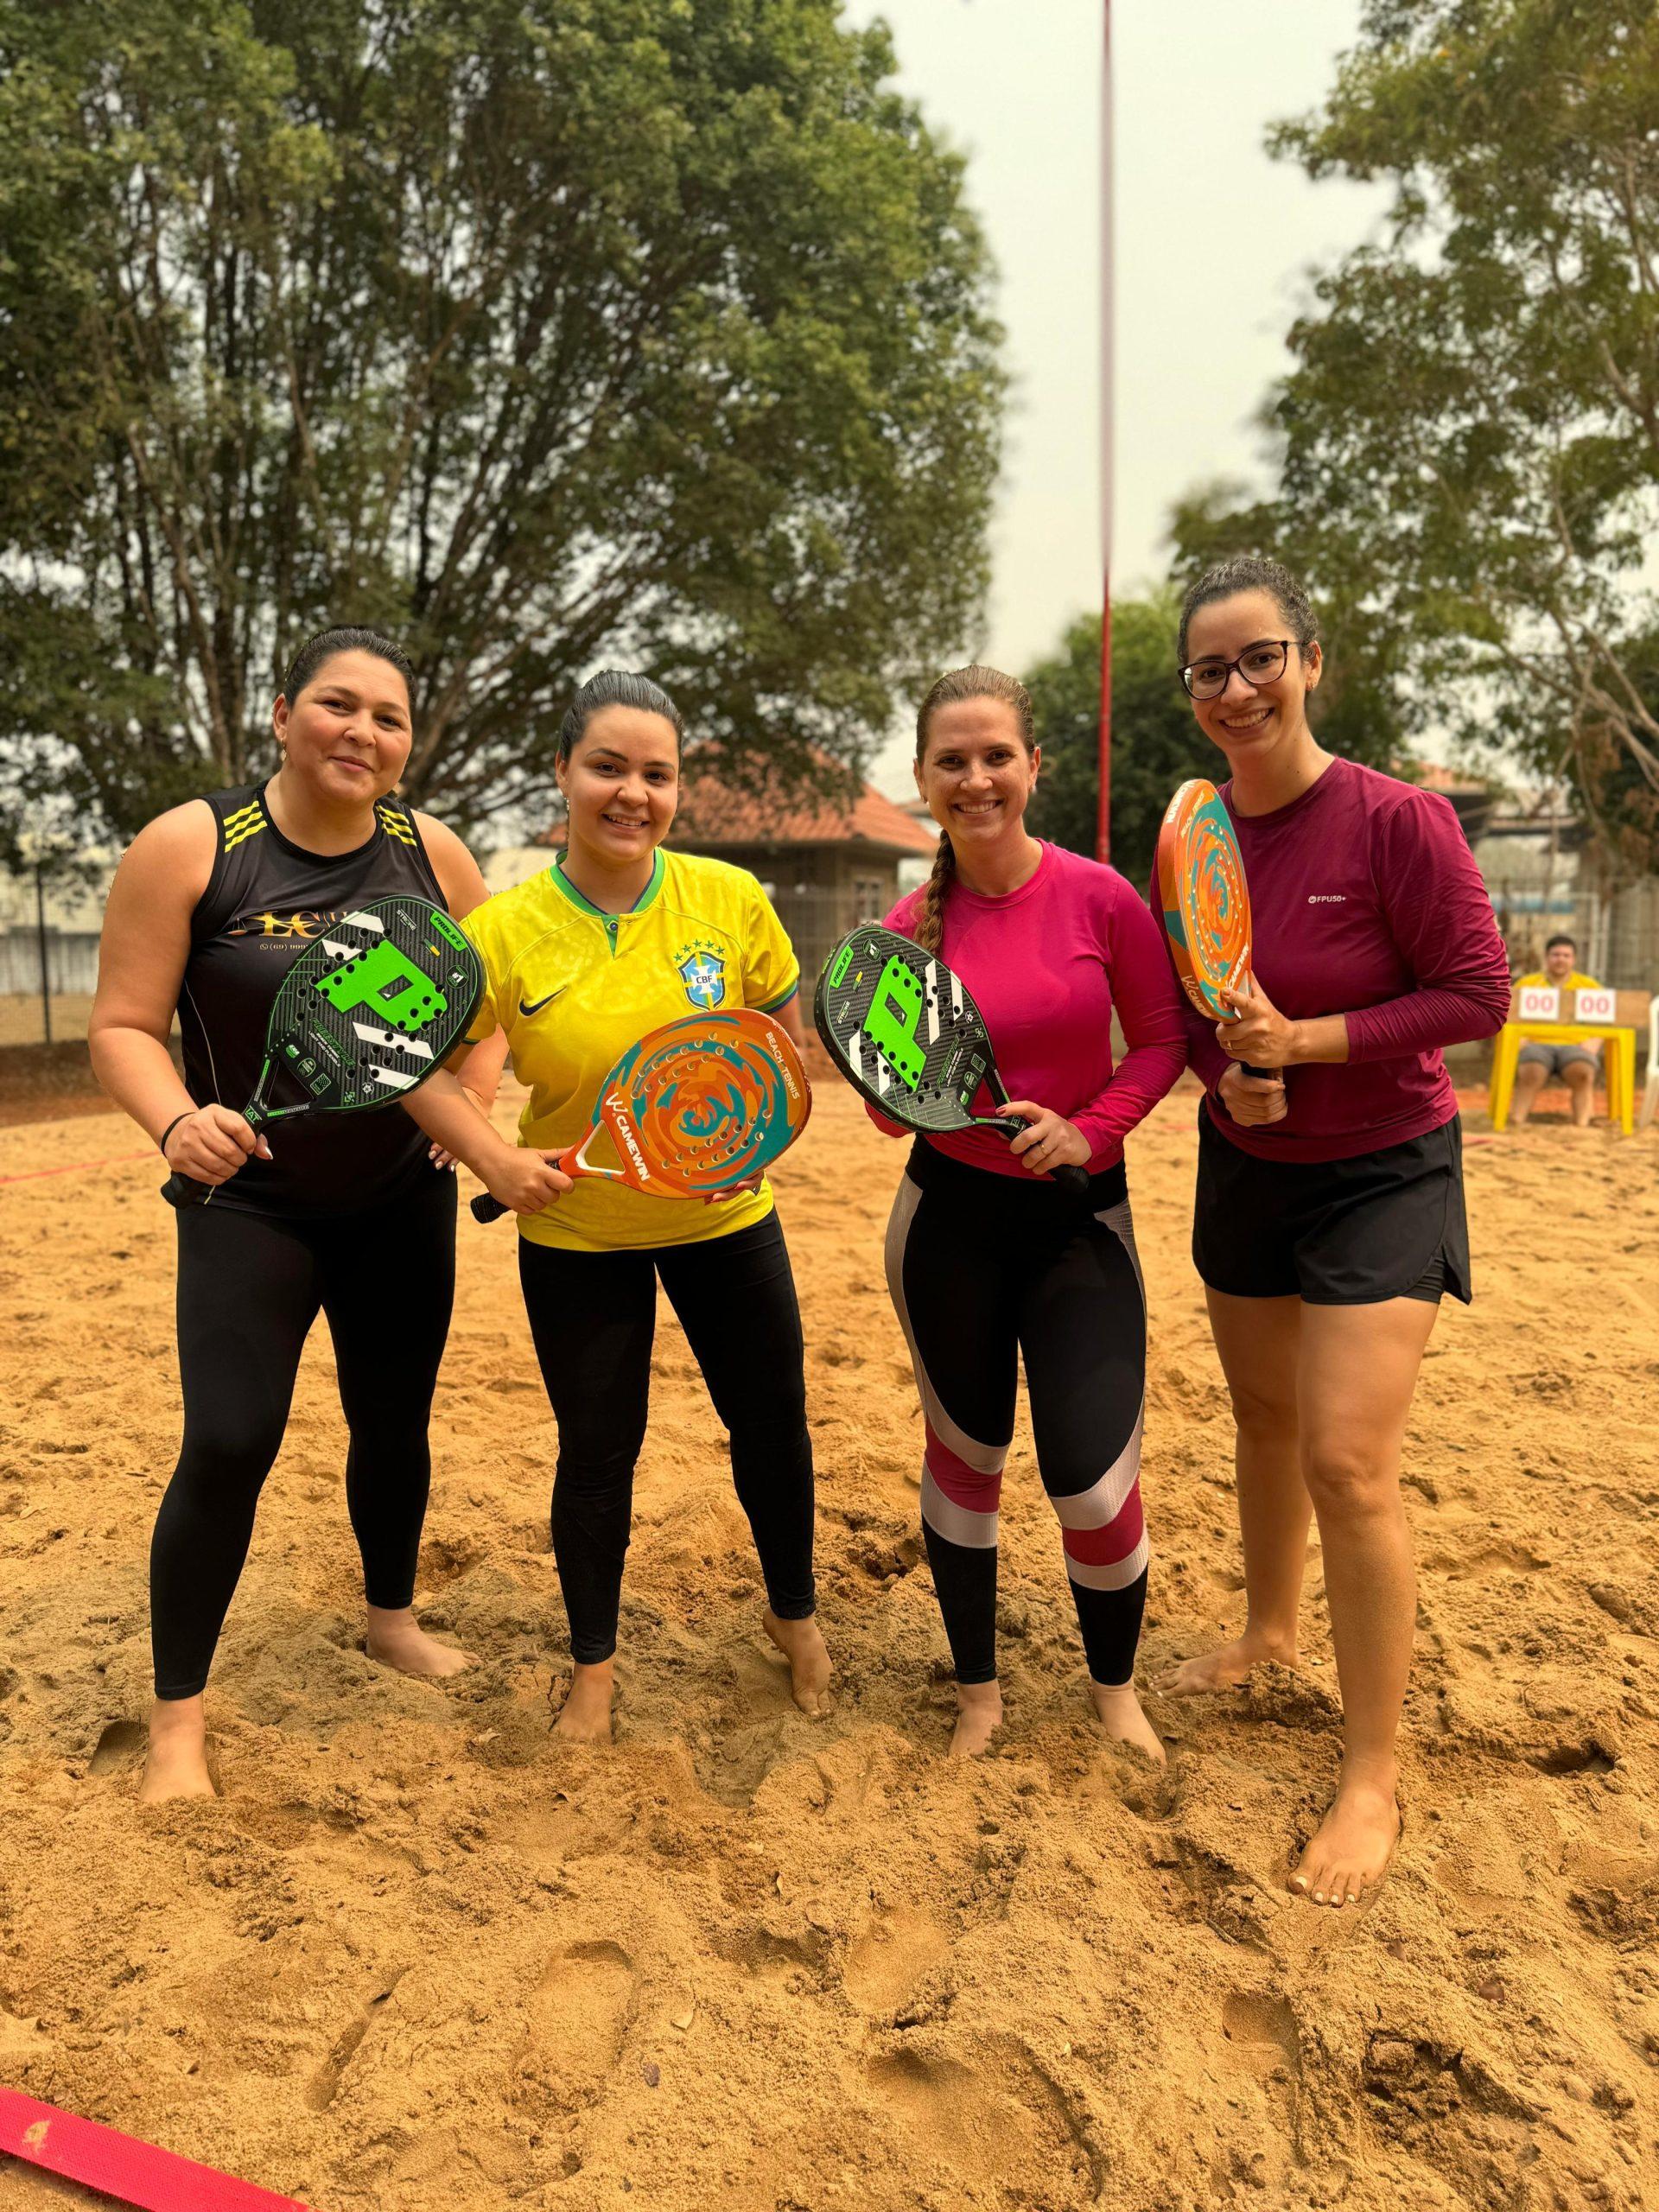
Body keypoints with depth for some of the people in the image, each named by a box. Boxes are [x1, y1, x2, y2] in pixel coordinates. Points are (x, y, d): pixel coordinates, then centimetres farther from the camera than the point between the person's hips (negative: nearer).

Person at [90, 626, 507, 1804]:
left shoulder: (434, 854, -4)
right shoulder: (189, 846, -12)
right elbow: (123, 1027, -12)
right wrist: (178, 1122, -31)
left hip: (403, 1204, 4)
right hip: (250, 1206, -3)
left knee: (394, 1423, 15)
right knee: (229, 1443, -10)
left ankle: (392, 1618, 42)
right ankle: (178, 1718, 11)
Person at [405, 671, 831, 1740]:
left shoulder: (730, 898, -11)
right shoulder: (505, 929, -15)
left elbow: (787, 1029, 3)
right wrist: (495, 1159, -19)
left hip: (724, 1218, 2)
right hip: (576, 1234, -1)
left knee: (773, 1424, 13)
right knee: (597, 1452, 10)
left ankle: (794, 1613, 42)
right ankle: (594, 1663, 35)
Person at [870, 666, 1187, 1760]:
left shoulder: (1099, 897, -10)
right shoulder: (910, 928, -5)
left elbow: (1163, 1037, -1)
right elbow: (891, 1113, 1)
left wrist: (1087, 1131, -15)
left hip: (1079, 1214, -1)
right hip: (950, 1219, 2)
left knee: (1094, 1483, -3)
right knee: (965, 1454, 14)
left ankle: (1116, 1687, 29)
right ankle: (979, 1690, 37)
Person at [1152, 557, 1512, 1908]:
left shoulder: (1397, 821, -19)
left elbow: (1478, 992, -16)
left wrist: (1304, 1039, -24)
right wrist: (1227, 1072, -14)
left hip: (1381, 1175, -5)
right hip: (1244, 1164, 6)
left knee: (1349, 1463, -10)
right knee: (1265, 1418, 20)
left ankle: (1374, 1778, 8)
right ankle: (1270, 1628, 46)